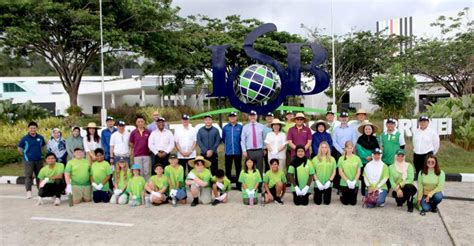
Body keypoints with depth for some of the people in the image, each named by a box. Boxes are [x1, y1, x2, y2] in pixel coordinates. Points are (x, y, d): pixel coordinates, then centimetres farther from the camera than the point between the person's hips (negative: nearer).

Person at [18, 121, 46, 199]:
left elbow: (43, 145, 21)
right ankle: (28, 192, 0)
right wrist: (25, 155, 3)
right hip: (28, 161, -3)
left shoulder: (40, 138, 3)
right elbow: (19, 149, 2)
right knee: (28, 176, -4)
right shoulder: (25, 138, -6)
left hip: (39, 160, 4)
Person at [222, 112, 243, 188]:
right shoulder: (225, 127, 2)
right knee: (228, 169, 6)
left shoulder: (240, 127, -4)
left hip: (238, 151, -1)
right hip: (228, 152, 1)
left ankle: (238, 184, 15)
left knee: (238, 168, 7)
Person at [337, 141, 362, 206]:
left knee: (353, 202, 5)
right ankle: (342, 196, 36)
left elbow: (359, 172, 0)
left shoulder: (357, 158, 0)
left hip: (355, 184, 1)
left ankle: (352, 200, 37)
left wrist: (354, 181, -11)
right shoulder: (341, 159, -4)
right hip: (344, 184, -1)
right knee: (345, 202, 5)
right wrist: (348, 181, -13)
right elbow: (340, 172, -5)